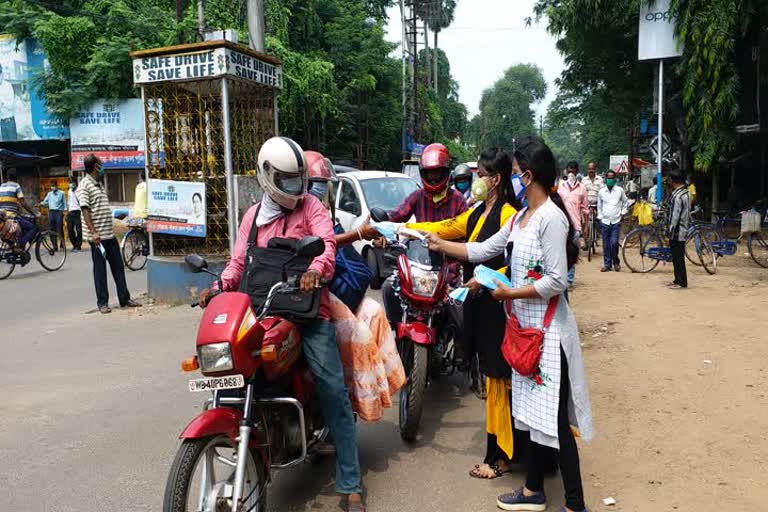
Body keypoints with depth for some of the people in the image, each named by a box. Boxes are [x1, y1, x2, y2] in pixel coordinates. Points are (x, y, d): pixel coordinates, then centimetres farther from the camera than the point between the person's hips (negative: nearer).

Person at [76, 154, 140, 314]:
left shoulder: (99, 184, 17)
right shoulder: (84, 185, -9)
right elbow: (85, 210, -16)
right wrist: (93, 232, -23)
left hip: (109, 233, 8)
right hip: (97, 236, -8)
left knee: (118, 266, 10)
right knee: (100, 269, 1)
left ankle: (125, 299, 17)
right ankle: (102, 303, 10)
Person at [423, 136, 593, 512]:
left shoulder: (551, 217, -16)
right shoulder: (520, 218, 12)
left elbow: (556, 282, -22)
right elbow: (481, 250, 16)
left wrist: (508, 293, -14)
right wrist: (438, 244, 18)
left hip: (548, 330, -9)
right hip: (525, 327, 9)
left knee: (555, 418, -3)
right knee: (533, 411, 17)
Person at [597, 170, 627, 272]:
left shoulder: (620, 190, 2)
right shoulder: (601, 191, 5)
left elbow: (625, 202, 17)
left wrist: (622, 212, 8)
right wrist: (600, 217, 10)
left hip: (616, 221, -2)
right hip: (605, 221, 2)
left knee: (614, 243, -12)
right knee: (606, 245, 3)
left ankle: (616, 262, 9)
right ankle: (607, 264, 13)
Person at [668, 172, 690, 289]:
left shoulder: (677, 196, -19)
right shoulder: (686, 193, 12)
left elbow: (675, 215, -21)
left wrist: (671, 231, -16)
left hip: (677, 231, -10)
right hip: (683, 229, 10)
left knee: (677, 257, -3)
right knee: (678, 256, 15)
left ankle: (681, 282, 1)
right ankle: (678, 280, 22)